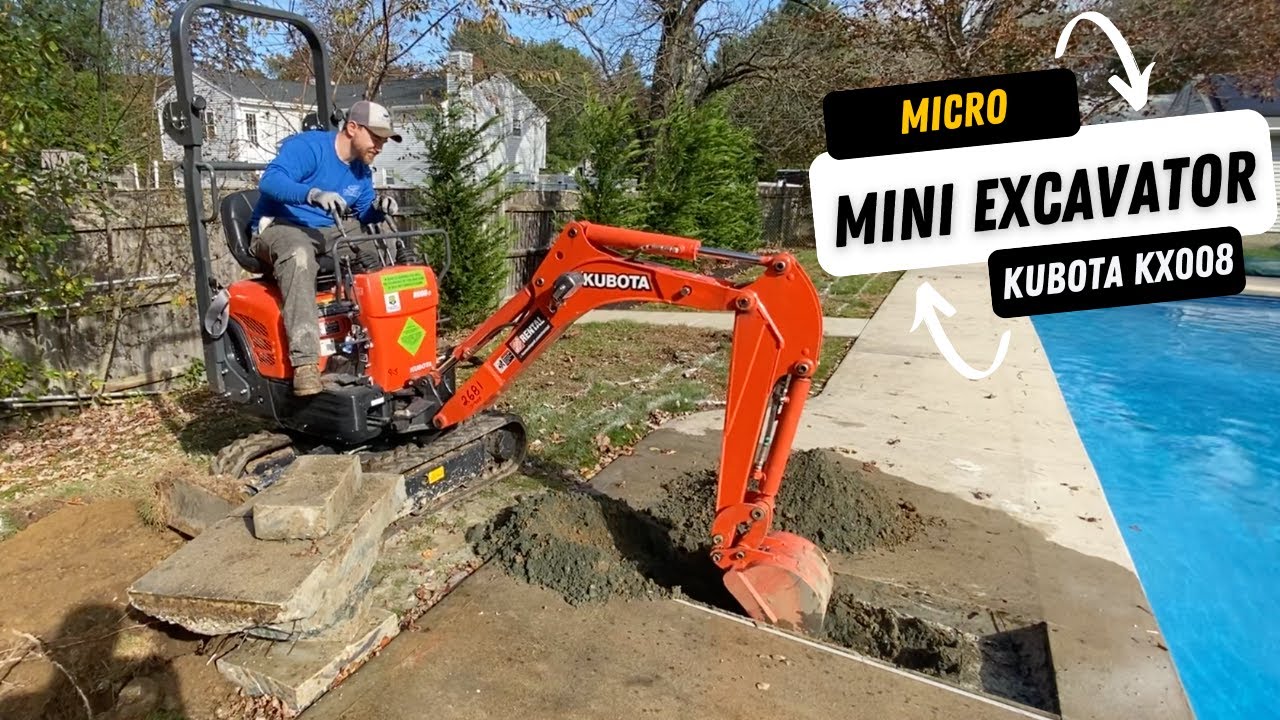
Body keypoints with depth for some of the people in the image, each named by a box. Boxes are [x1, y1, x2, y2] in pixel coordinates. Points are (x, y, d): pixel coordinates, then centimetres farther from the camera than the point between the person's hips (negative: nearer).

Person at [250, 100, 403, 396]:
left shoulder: (361, 169, 12)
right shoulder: (307, 146, -13)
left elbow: (362, 215, 14)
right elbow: (269, 181, -27)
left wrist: (377, 207, -10)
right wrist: (314, 194, -45)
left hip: (330, 232, 8)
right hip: (281, 226, -8)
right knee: (298, 255, -42)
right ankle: (305, 361, -51)